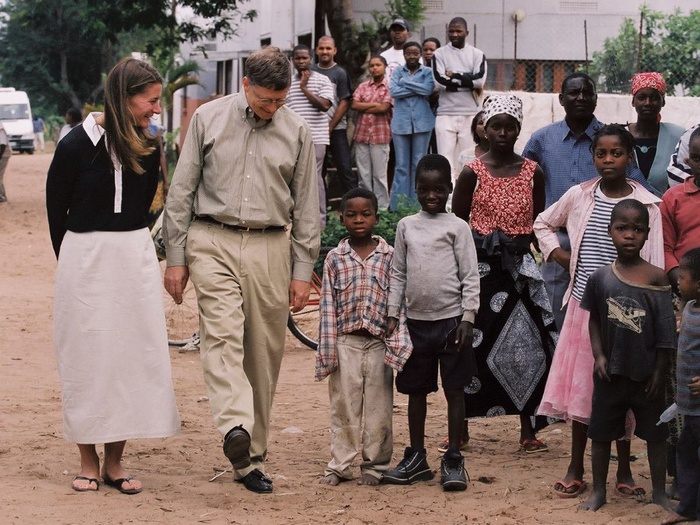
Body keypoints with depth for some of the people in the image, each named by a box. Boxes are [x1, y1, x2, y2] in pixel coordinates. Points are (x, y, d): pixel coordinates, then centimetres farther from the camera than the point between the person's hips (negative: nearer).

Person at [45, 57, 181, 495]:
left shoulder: (147, 148, 2)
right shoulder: (78, 145, -11)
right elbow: (56, 207, 2)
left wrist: (125, 247, 13)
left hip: (134, 257, 4)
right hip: (85, 260, -4)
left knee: (132, 356, 2)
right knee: (86, 359, 1)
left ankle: (114, 462, 10)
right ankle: (88, 462, 11)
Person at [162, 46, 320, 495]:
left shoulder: (297, 131, 8)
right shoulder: (209, 118, 4)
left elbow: (306, 207, 11)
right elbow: (181, 191, 7)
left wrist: (302, 271, 7)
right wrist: (176, 258, 3)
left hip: (269, 246, 2)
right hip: (213, 242, -2)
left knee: (264, 353, 2)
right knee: (222, 332, -21)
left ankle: (253, 458, 9)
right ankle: (236, 427, -40)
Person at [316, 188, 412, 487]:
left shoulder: (389, 257, 3)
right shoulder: (334, 259, 5)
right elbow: (328, 307, 3)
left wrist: (397, 343, -8)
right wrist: (327, 351, -2)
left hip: (378, 343, 0)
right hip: (345, 343, 0)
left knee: (378, 407, 4)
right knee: (343, 406, 4)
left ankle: (375, 465, 14)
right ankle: (340, 464, 12)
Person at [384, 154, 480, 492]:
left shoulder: (457, 227, -2)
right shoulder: (406, 226, 8)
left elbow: (470, 276, -3)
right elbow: (398, 274, 12)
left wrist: (467, 317, -10)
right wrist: (392, 315, 6)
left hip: (450, 320, -4)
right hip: (416, 320, 4)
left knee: (454, 390, 1)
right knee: (416, 390, 10)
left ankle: (453, 460, 7)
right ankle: (416, 458, 19)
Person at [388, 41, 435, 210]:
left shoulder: (427, 72, 8)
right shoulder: (398, 71, 10)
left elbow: (428, 89, -10)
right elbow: (393, 91, -6)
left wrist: (406, 83, -6)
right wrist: (417, 90, -8)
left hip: (422, 122, 0)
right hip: (401, 122, 0)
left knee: (419, 164, 1)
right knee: (401, 166, 0)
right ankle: (397, 207, 1)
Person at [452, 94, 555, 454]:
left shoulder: (532, 173, 4)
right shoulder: (473, 173, -3)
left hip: (519, 266, 2)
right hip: (480, 266, -2)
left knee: (527, 344, 1)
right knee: (472, 342, 1)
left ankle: (527, 428, 11)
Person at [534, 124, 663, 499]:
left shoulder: (646, 204, -2)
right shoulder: (579, 196, 3)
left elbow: (654, 265, -2)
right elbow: (543, 223, 21)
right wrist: (558, 254, 5)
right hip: (584, 305, 2)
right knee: (580, 384, 5)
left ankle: (624, 471, 13)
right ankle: (576, 470, 15)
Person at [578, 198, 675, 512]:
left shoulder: (656, 278, -9)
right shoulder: (601, 278, -4)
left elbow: (666, 332, -6)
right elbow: (594, 320, 7)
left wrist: (660, 371, -7)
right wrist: (598, 355, -5)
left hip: (646, 372, -2)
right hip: (611, 372, 2)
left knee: (655, 433, 10)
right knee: (601, 433, 11)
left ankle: (659, 491, 24)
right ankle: (598, 490, 26)